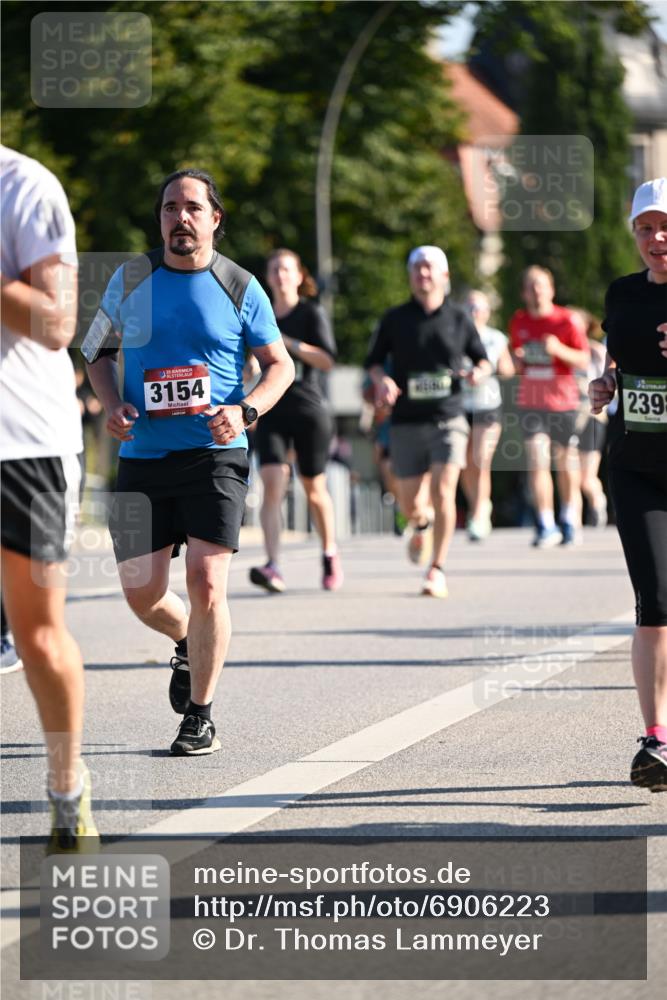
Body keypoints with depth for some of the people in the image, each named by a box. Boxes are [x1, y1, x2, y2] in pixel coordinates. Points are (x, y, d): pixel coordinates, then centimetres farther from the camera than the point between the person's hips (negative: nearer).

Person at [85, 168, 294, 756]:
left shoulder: (240, 288, 2)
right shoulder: (130, 280, 7)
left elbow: (280, 365, 8)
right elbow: (101, 352, 17)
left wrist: (245, 411, -11)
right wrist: (112, 405, -3)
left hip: (215, 455, -2)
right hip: (143, 458, 3)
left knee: (206, 583, -13)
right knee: (142, 593, 1)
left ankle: (200, 716, 1)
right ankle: (189, 643, 37)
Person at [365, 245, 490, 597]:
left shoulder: (459, 319, 6)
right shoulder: (395, 319, 6)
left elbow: (482, 358, 15)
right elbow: (374, 360, 11)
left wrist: (479, 372, -8)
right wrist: (381, 379, -11)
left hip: (447, 418, -1)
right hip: (406, 422, 1)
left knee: (443, 490, -16)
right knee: (407, 501, 4)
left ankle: (437, 569, -9)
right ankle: (419, 525, 42)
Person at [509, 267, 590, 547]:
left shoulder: (566, 321, -3)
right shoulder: (518, 321, 8)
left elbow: (584, 360, -3)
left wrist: (559, 349, -19)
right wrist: (517, 360, -2)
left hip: (562, 400, -2)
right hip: (530, 402, 2)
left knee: (565, 465, 7)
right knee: (537, 462, -11)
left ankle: (570, 522, 24)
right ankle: (546, 527, -11)